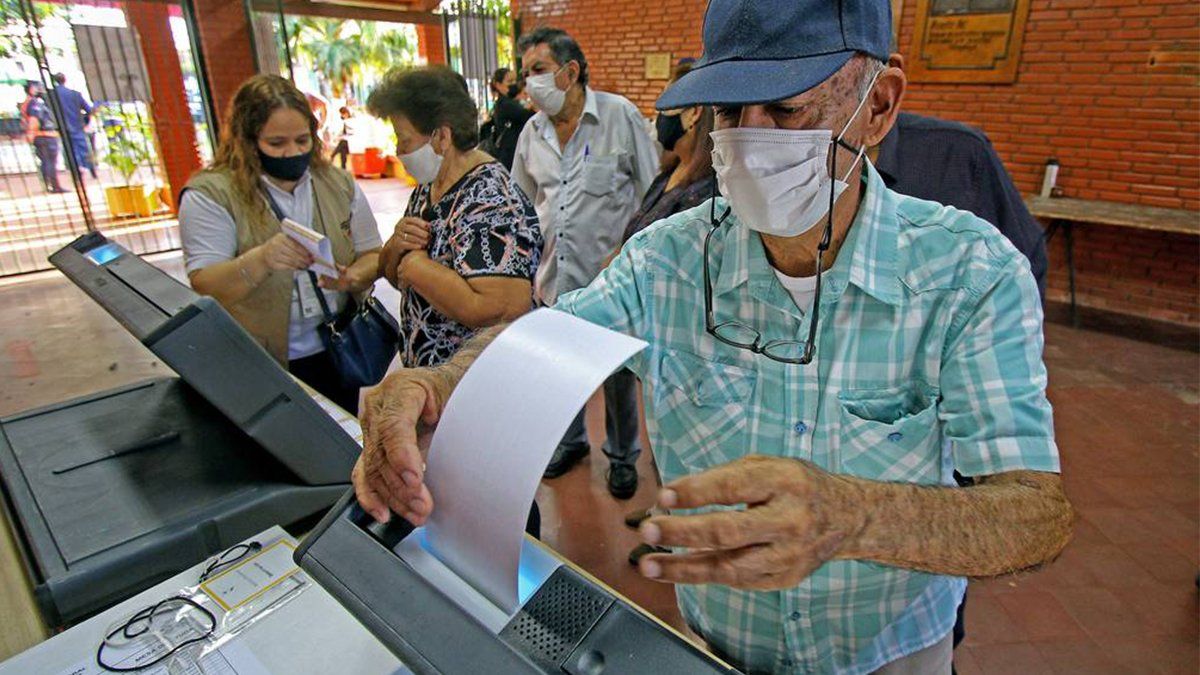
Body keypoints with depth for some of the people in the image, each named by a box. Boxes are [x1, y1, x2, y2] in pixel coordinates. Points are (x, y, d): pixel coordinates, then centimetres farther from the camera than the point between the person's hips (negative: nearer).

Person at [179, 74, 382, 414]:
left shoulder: (339, 184, 2)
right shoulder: (211, 194, -10)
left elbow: (372, 255, 4)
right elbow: (203, 289, -17)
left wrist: (354, 277, -18)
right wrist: (260, 260, -36)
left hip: (335, 356, 3)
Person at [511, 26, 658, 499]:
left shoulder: (620, 115, -7)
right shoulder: (533, 131, 7)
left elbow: (652, 194, -5)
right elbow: (524, 204, 17)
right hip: (555, 277, 5)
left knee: (617, 372, 10)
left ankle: (622, 455, 33)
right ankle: (571, 441, 43)